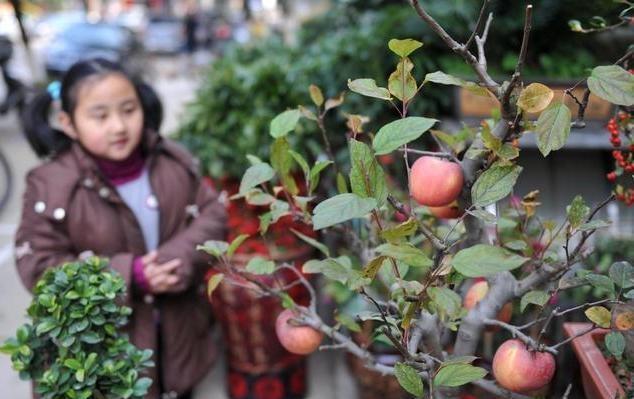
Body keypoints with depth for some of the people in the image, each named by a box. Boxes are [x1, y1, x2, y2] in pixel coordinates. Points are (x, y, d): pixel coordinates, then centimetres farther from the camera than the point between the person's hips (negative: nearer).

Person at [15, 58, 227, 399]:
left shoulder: (172, 162, -8)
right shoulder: (51, 186, -19)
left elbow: (211, 214, -2)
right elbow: (39, 266, -17)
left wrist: (179, 259, -22)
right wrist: (129, 275, -24)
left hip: (178, 328, 4)